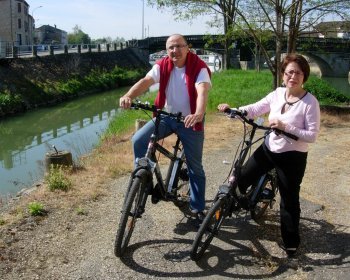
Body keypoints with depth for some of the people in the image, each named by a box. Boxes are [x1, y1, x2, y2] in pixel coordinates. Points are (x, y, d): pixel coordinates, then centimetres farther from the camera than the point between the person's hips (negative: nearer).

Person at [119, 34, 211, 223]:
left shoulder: (199, 67, -16)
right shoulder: (162, 65, -6)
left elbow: (202, 91, -34)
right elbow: (145, 81, -22)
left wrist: (198, 114, -54)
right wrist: (128, 96, -42)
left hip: (190, 120, -3)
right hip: (166, 116, 3)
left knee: (195, 166, 5)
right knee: (138, 140, -20)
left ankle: (197, 208, 22)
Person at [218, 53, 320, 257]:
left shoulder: (310, 102, -16)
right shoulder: (277, 94, -2)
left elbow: (312, 136, -18)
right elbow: (255, 109, -2)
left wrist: (285, 126, -28)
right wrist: (231, 110, -17)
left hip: (292, 156, -5)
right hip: (269, 149, 5)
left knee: (289, 200, 7)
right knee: (242, 179, 9)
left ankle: (291, 241, 26)